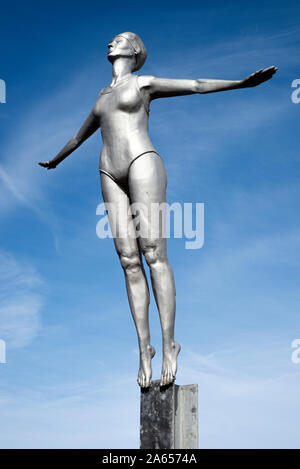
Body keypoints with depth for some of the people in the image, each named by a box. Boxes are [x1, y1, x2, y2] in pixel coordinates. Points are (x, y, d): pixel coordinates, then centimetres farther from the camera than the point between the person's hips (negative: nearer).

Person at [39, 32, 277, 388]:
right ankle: (144, 347, -4)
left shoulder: (144, 83, 12)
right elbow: (80, 135, 44)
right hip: (111, 175, 5)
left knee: (153, 254, -15)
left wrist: (242, 82, -11)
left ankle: (168, 344, -15)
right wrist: (55, 161, 58)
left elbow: (196, 85, 1)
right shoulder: (103, 96, 28)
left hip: (142, 164, -5)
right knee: (129, 262, -4)